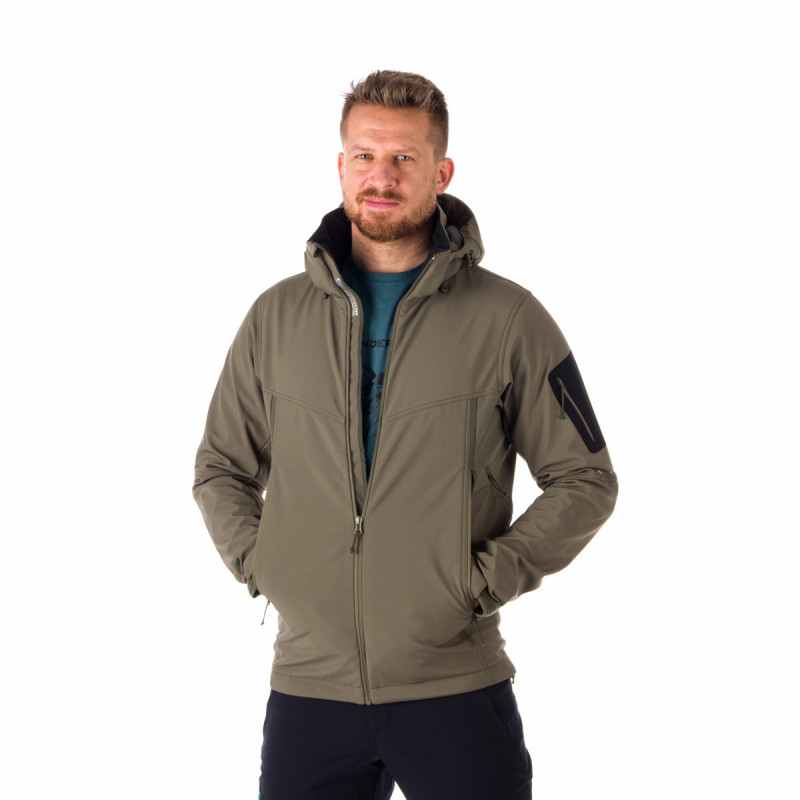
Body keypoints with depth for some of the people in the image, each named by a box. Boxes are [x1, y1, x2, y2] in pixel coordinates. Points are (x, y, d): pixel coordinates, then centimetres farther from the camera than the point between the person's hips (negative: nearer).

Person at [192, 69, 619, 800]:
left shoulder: (508, 319, -2)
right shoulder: (279, 315, 6)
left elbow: (585, 480, 0)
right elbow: (221, 468, 16)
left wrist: (486, 578, -8)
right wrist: (257, 562, 1)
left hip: (457, 689, -2)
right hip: (307, 684, 3)